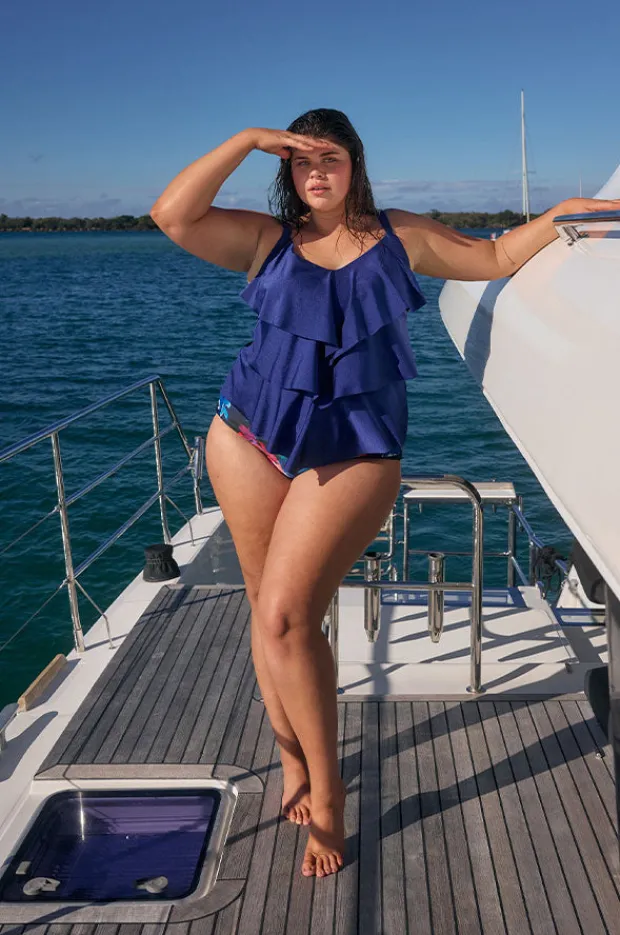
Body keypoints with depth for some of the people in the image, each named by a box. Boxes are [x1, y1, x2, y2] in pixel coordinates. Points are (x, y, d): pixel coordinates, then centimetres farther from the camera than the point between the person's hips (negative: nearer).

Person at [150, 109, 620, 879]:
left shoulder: (401, 237, 10)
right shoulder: (266, 240, 6)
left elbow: (494, 257, 19)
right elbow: (171, 216, -7)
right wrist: (249, 140, -6)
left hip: (352, 454, -2)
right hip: (250, 437, 3)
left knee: (286, 617, -13)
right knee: (268, 610, 9)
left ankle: (325, 792, 6)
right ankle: (292, 762, 30)